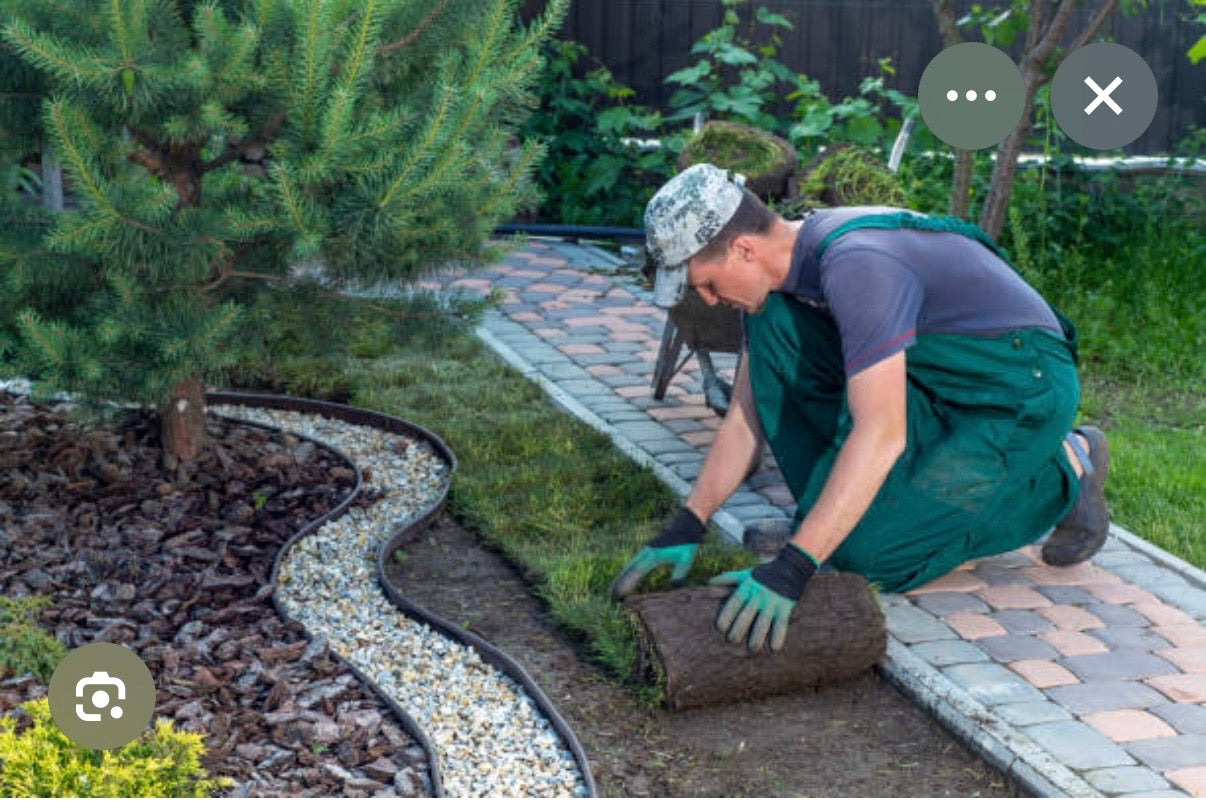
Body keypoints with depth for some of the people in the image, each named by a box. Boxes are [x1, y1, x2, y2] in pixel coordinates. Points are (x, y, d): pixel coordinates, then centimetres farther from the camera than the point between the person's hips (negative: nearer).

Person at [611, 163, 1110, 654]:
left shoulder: (855, 264, -31)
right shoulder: (780, 268, -2)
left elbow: (881, 435, -37)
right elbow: (744, 419, 3)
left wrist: (791, 568, -40)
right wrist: (686, 527, -6)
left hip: (1022, 387, -8)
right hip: (941, 386, 8)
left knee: (868, 553, -18)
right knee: (771, 325, -10)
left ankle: (1063, 472, 1)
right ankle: (832, 513, 0)